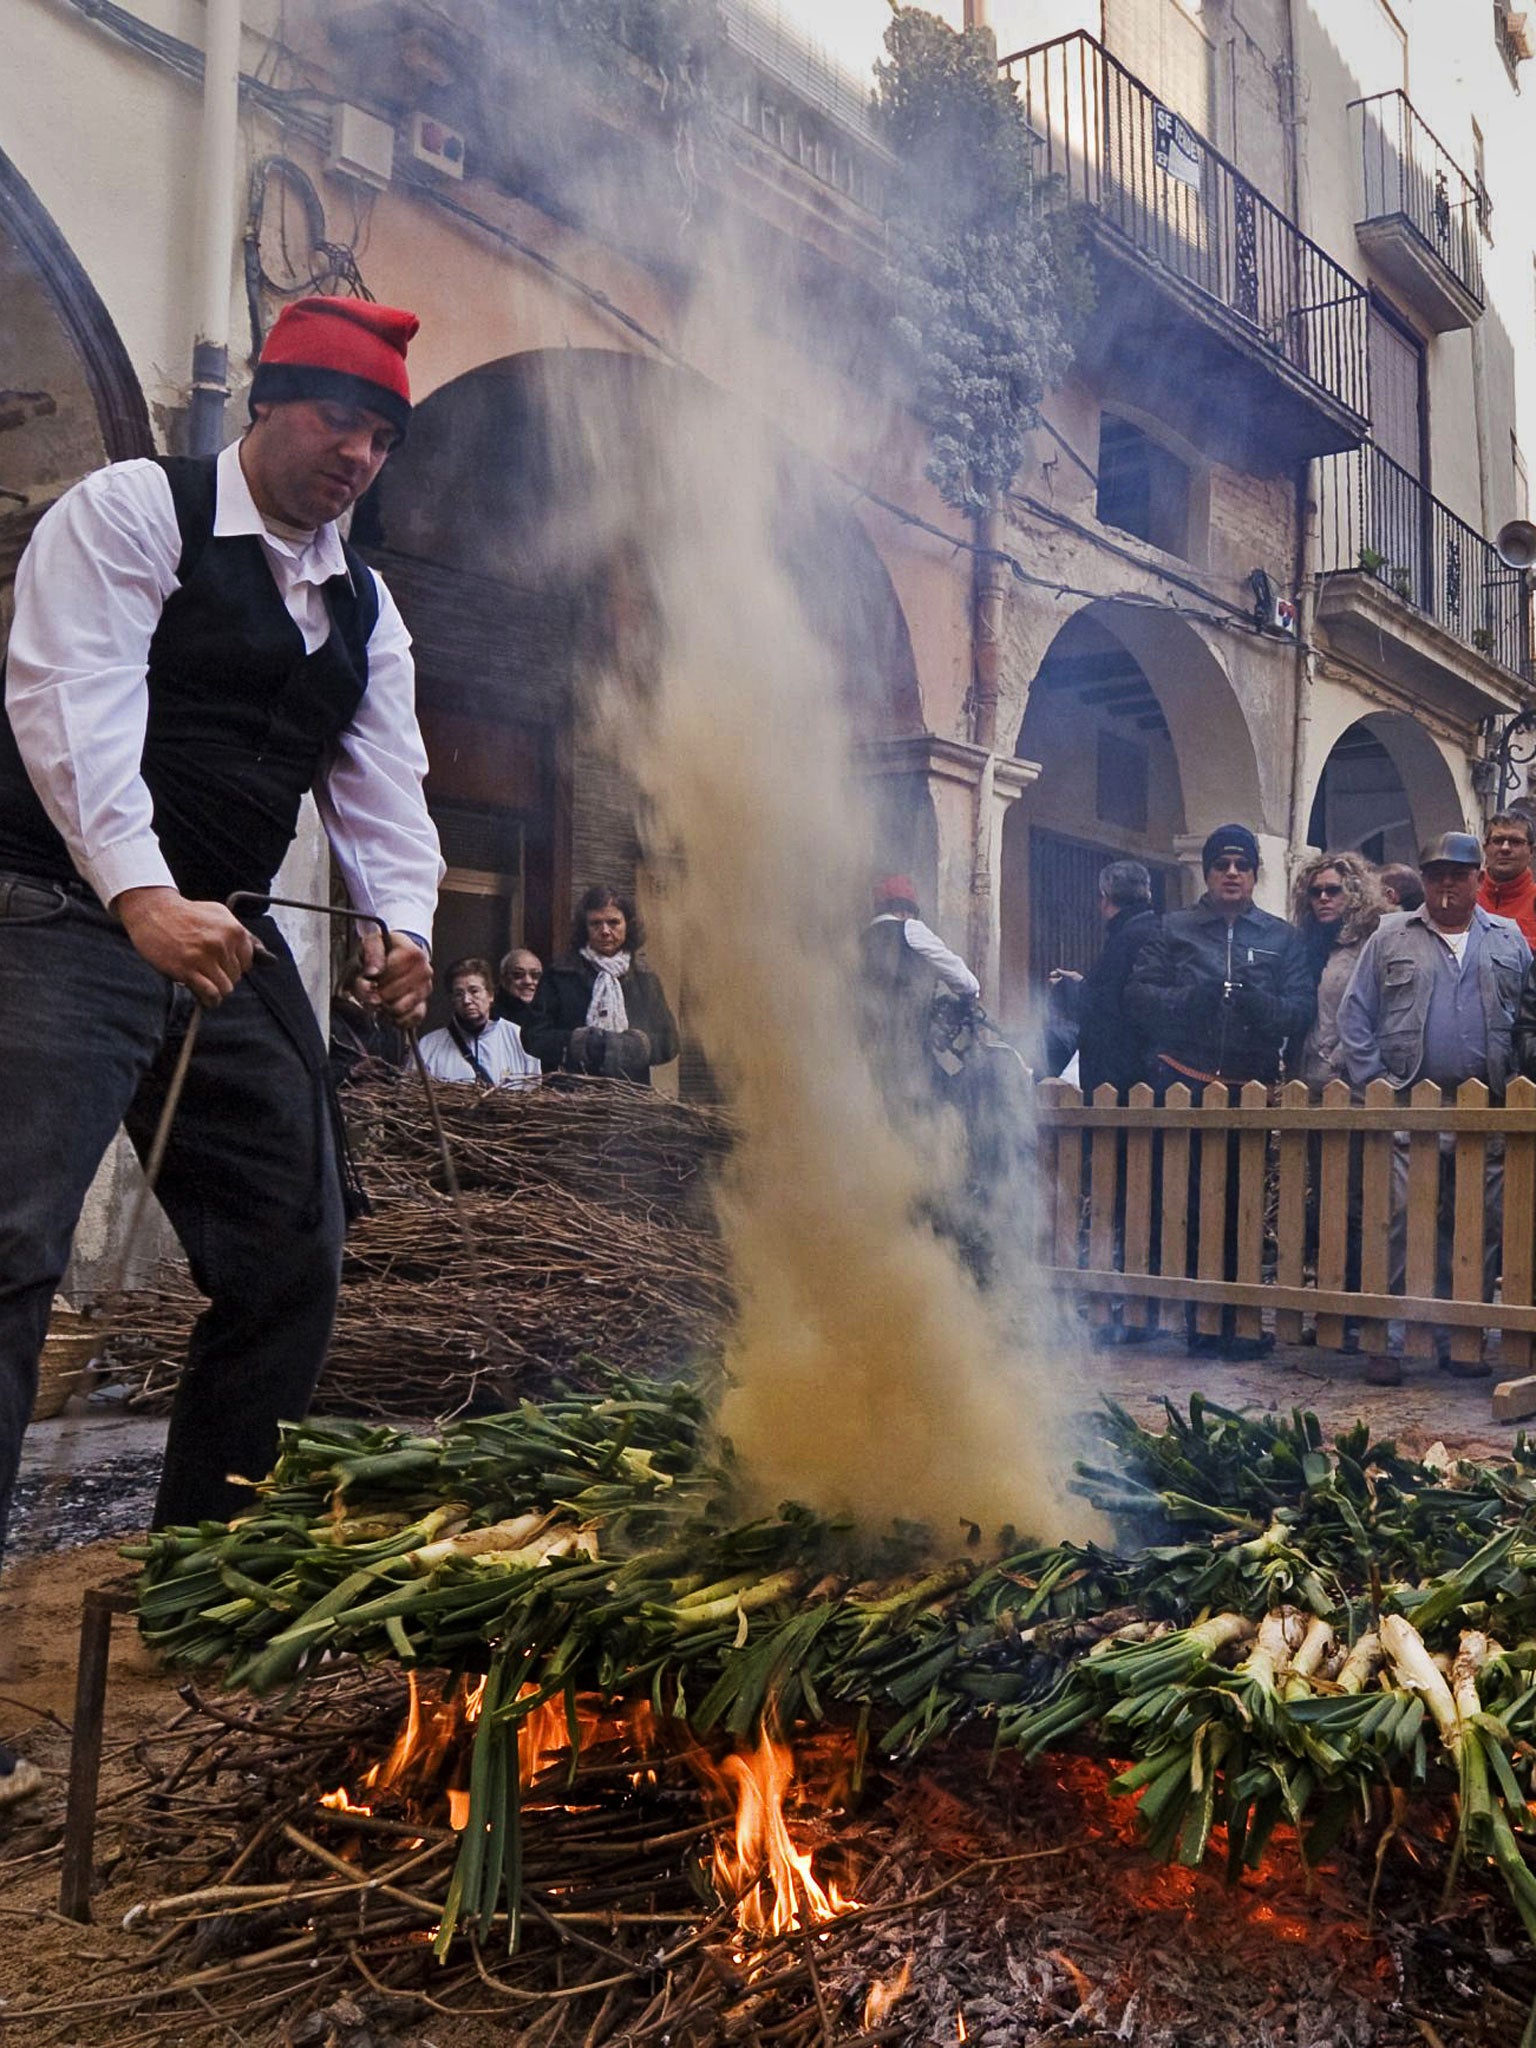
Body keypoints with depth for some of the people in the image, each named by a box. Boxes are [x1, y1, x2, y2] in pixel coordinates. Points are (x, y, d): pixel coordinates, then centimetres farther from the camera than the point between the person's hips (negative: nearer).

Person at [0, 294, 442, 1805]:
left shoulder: (364, 607, 16)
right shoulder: (130, 513, -3)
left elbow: (383, 788, 11)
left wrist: (399, 920, -10)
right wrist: (144, 896, -31)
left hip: (228, 942, 7)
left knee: (289, 1256, 7)